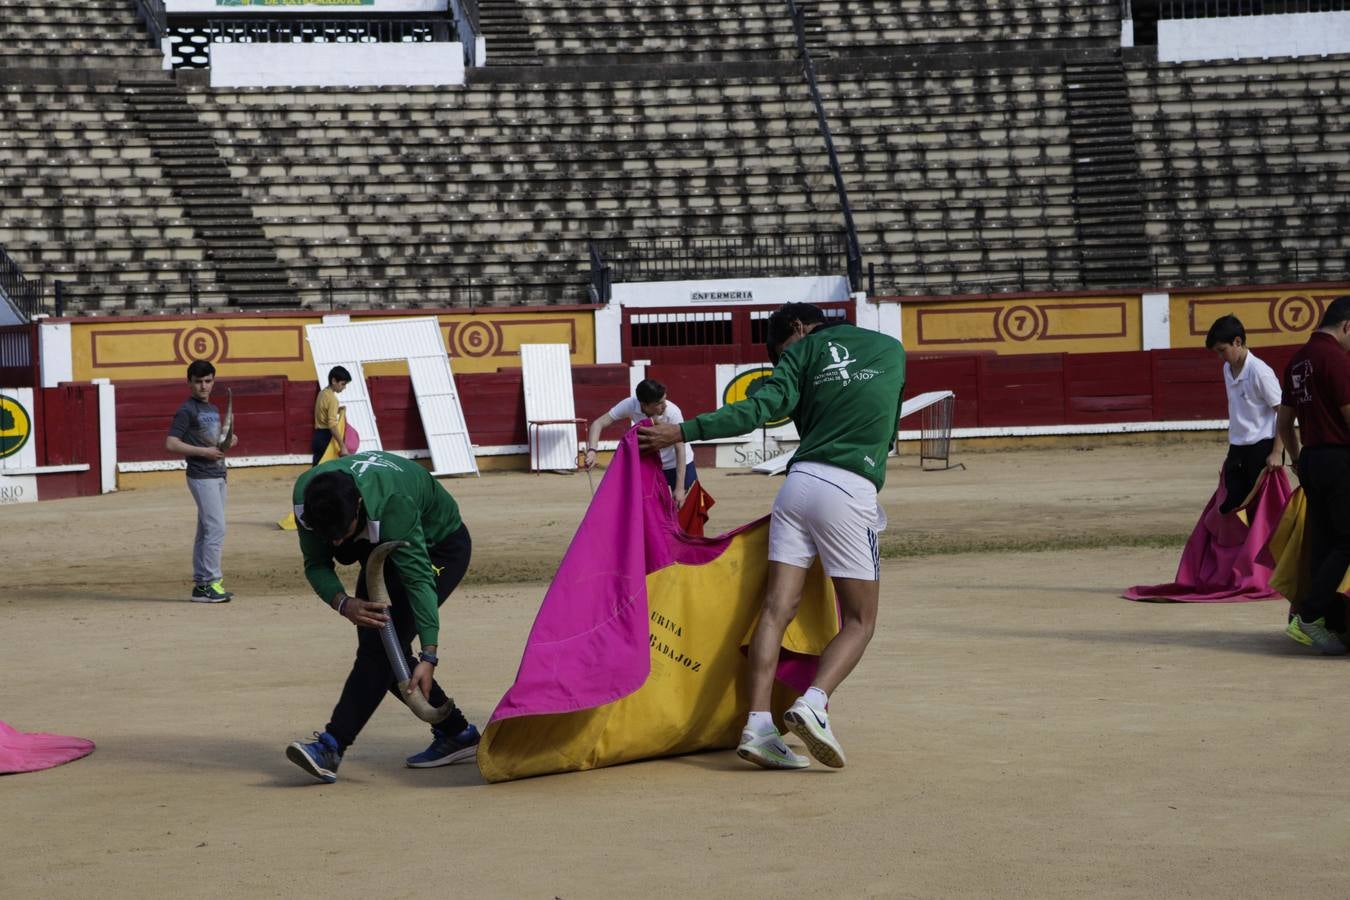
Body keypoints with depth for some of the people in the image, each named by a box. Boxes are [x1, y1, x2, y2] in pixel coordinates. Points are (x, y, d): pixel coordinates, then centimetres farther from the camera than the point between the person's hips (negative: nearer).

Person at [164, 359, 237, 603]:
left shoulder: (213, 409, 16)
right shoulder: (186, 410, -10)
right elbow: (171, 444, -16)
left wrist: (228, 441, 6)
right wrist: (203, 451, -21)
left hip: (218, 475, 9)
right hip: (201, 477, -9)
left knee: (206, 531, 11)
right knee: (216, 529, -13)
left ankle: (200, 584, 15)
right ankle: (211, 582, -9)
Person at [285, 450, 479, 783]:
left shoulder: (391, 502, -42)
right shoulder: (305, 496, -25)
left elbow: (418, 577, -41)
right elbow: (316, 565, -16)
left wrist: (428, 657, -45)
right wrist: (343, 603, -39)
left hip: (439, 546, -7)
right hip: (383, 547, 7)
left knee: (382, 645, -20)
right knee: (375, 645, 2)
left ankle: (330, 749, -24)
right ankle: (456, 734, 13)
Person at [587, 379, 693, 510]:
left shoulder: (673, 412, -30)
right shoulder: (630, 405, -24)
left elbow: (680, 450, -26)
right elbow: (598, 423, -21)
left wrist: (680, 488, -29)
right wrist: (592, 450, -39)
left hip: (679, 464, -2)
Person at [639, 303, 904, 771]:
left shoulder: (804, 348, 12)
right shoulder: (893, 351, 20)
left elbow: (762, 406, -3)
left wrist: (681, 431, -5)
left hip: (800, 481, 1)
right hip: (852, 490, -1)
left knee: (777, 608, -1)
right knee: (859, 621, 6)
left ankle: (758, 725, -12)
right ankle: (813, 703, -19)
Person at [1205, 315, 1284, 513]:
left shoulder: (1260, 372, -15)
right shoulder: (1228, 369, 9)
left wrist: (1277, 453, -18)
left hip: (1261, 447, -8)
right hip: (1238, 448, 8)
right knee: (1229, 507, 3)